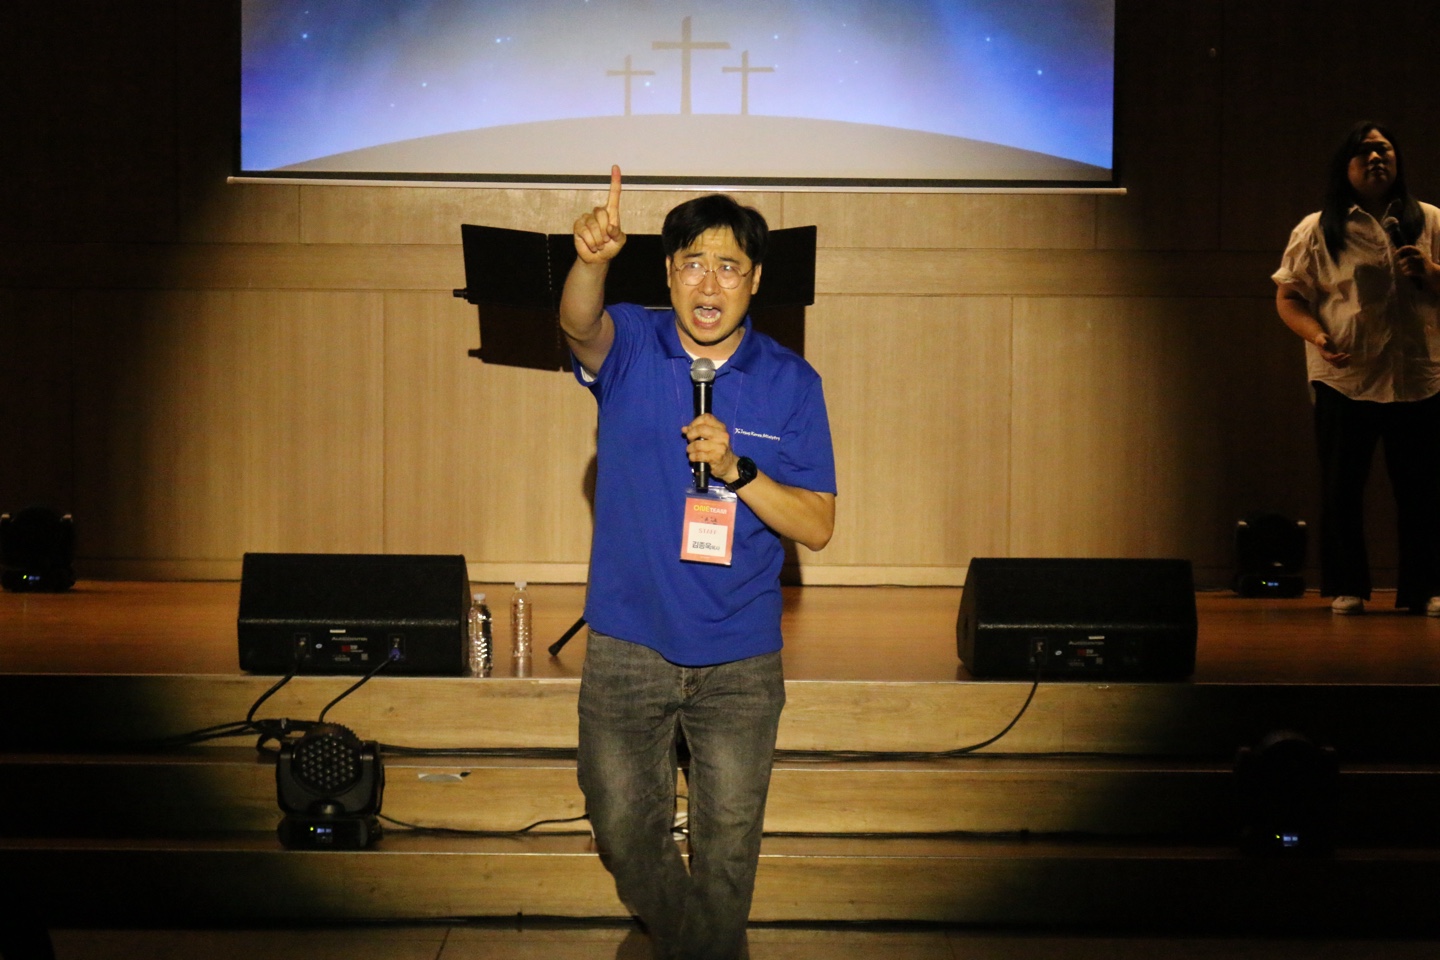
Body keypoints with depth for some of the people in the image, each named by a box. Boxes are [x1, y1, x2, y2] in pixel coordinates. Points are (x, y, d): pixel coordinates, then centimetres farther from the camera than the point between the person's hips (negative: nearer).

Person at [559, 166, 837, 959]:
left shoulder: (790, 382, -5)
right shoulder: (629, 346, -6)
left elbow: (817, 526, -7)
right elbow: (580, 324, -32)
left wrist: (736, 470, -24)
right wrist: (591, 260, -54)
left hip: (740, 655, 0)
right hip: (627, 646, 0)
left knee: (728, 842, 11)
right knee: (625, 831, 13)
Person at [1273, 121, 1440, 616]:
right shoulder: (1317, 230, 5)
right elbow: (1288, 297, 4)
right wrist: (1318, 337, -13)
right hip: (1343, 378, -1)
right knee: (1341, 488, 2)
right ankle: (1346, 588, 13)